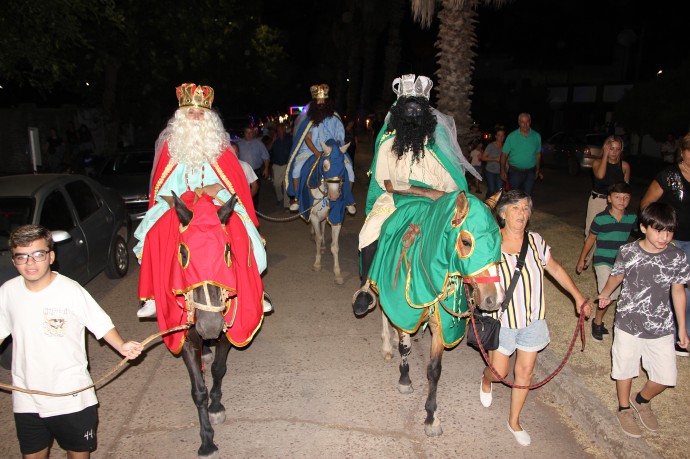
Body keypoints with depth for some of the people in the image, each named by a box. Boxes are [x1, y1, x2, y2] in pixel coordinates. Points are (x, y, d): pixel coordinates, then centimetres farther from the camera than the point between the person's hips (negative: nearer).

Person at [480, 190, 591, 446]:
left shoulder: (535, 241, -6)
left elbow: (555, 269, 7)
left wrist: (578, 296, 6)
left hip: (533, 319, 3)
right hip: (502, 319, -3)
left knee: (525, 372, 11)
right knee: (499, 372, 7)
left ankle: (514, 421, 33)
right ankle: (486, 379, 47)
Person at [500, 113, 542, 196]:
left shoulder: (537, 136, 2)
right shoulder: (511, 136, -5)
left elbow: (538, 154, 12)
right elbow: (504, 154, -3)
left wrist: (538, 170, 14)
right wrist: (503, 171, -6)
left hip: (530, 172, 2)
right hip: (515, 172, -1)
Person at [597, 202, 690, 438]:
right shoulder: (627, 252, -15)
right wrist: (605, 293, -6)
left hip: (662, 327, 2)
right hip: (629, 323, -2)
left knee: (666, 377, 9)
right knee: (625, 369, 14)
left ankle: (642, 401, 40)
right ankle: (624, 409, 40)